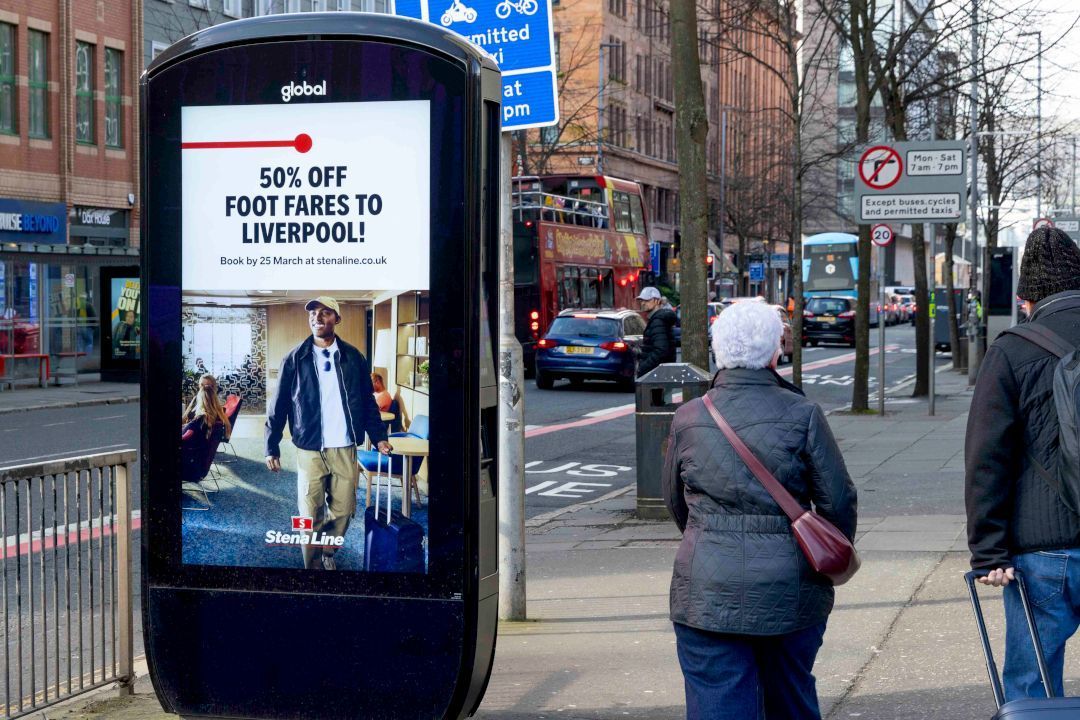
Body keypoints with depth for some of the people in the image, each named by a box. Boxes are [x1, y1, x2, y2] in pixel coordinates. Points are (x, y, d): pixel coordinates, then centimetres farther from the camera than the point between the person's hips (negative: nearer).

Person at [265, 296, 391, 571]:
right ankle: (314, 566, 17)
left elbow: (368, 401, 10)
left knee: (343, 511, 8)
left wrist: (378, 436, 1)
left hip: (345, 449, 2)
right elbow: (279, 405, 2)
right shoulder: (295, 360, -1)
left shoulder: (353, 357, 4)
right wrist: (272, 447, -1)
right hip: (310, 451, -2)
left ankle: (328, 552, 33)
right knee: (311, 516, 1)